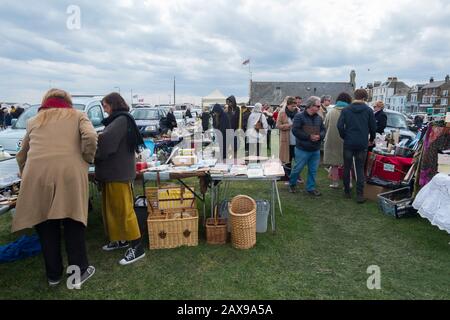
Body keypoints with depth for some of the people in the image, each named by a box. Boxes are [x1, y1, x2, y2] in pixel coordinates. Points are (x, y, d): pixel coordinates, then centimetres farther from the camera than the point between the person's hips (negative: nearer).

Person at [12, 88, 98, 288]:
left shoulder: (34, 121, 24)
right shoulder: (77, 115, 17)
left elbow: (21, 155, 27)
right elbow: (90, 137, -4)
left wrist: (25, 175, 41)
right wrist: (87, 160, 9)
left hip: (37, 175, 2)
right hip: (70, 174, -2)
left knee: (46, 226, 13)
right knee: (73, 224, 10)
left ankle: (53, 275, 26)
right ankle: (79, 272, 17)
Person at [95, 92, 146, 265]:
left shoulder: (122, 120, -14)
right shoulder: (118, 120, 16)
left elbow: (104, 140, -24)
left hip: (119, 173, -10)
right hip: (112, 171, 10)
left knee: (123, 208, -6)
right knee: (111, 207, 17)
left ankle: (137, 246, 2)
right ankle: (121, 239, 30)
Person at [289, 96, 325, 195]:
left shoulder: (318, 118, 9)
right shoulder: (299, 116, -10)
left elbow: (323, 130, 14)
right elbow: (295, 130, -17)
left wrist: (319, 136, -10)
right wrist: (309, 137, -19)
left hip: (315, 150, 6)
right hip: (302, 149, -5)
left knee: (313, 170, 11)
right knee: (298, 168, 5)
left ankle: (311, 188, 25)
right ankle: (292, 184, 29)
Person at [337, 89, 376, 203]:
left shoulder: (346, 110, -1)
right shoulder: (368, 110, -1)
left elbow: (340, 126, -9)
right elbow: (373, 127, 2)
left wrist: (344, 137, 6)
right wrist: (371, 139, 18)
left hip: (348, 143, 0)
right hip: (362, 144, 0)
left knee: (347, 168, 11)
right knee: (360, 169, 5)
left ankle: (347, 192, 18)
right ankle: (360, 195, 2)